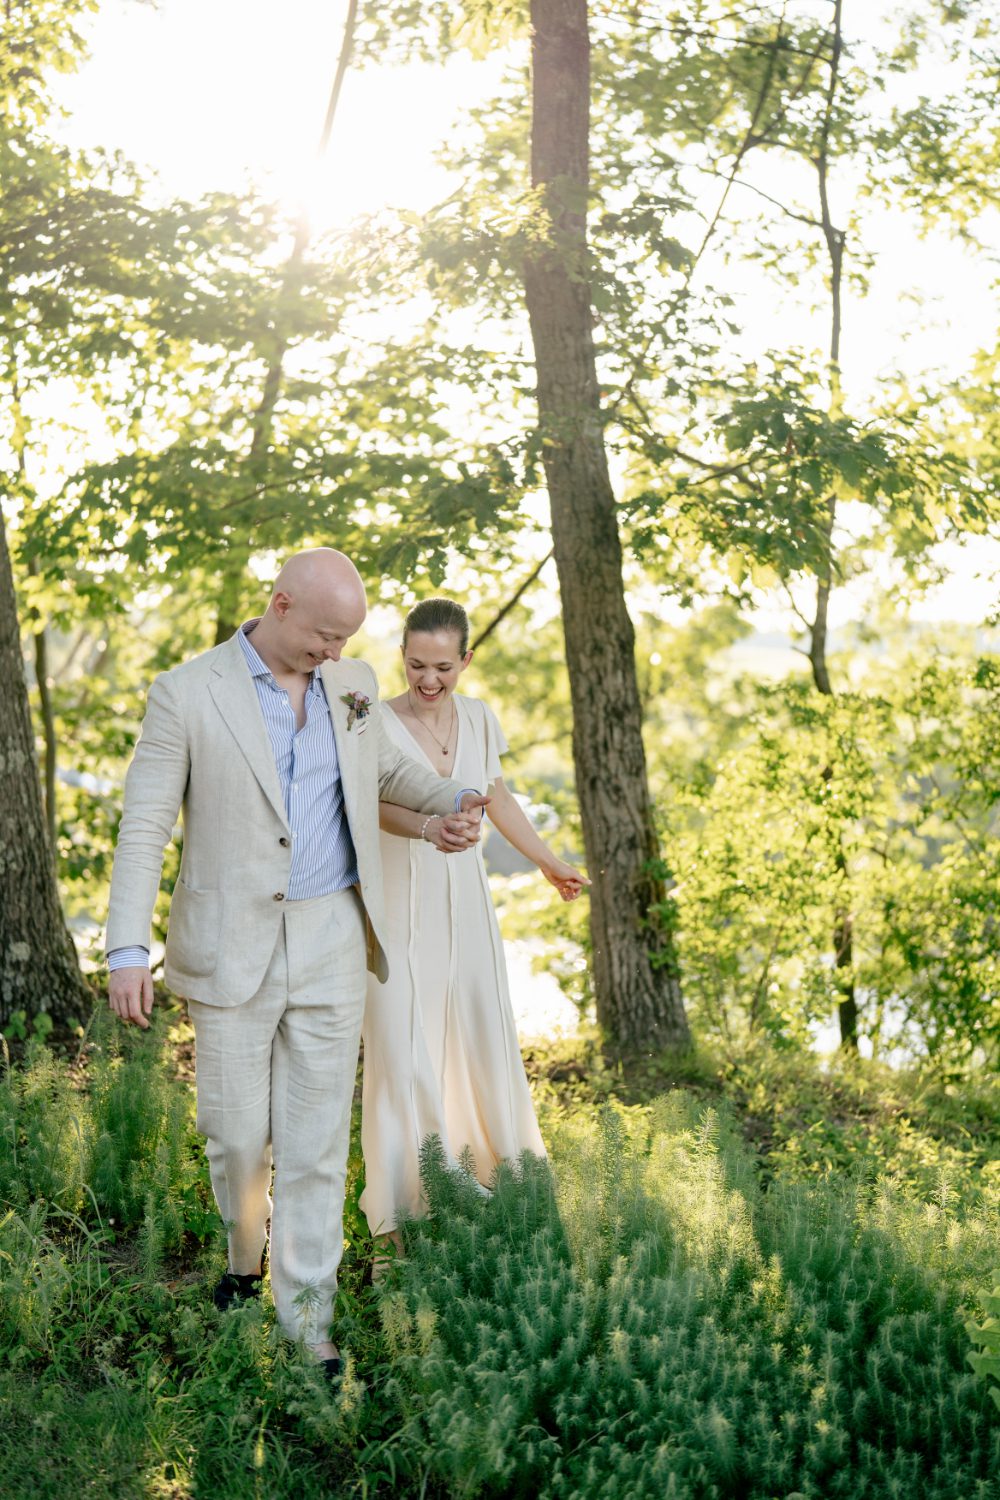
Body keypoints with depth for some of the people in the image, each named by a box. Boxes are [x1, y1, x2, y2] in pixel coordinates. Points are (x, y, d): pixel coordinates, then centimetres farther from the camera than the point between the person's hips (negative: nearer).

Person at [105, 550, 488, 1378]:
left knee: (317, 1142, 3)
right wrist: (127, 950, -15)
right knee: (238, 1133, 7)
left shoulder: (354, 683, 6)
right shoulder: (187, 694, -8)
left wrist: (454, 801, 7)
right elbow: (144, 828, -8)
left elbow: (386, 768, 26)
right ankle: (246, 1248, 38)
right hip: (232, 948, -2)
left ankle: (307, 1321, 14)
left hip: (331, 943, 3)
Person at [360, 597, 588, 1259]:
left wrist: (548, 861, 30)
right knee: (403, 1055, -6)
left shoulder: (479, 719, 5)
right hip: (401, 906, -5)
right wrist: (430, 827, -49)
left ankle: (497, 1176, 30)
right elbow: (377, 804, -28)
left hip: (465, 901, 5)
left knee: (485, 1040, 11)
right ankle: (396, 1227, -1)